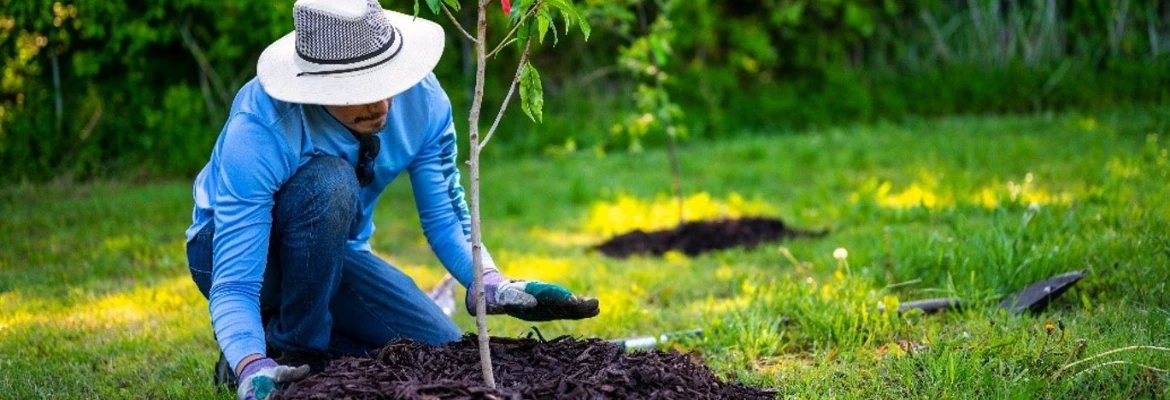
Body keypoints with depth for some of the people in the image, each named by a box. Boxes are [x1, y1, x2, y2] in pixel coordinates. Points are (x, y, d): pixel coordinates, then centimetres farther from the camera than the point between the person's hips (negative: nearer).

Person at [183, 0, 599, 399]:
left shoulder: (421, 98, -22)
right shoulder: (257, 132, -35)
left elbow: (445, 217, -11)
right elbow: (233, 286, -37)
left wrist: (494, 286, -30)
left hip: (331, 251, 5)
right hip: (238, 248, -5)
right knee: (329, 183, -36)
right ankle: (291, 350, -17)